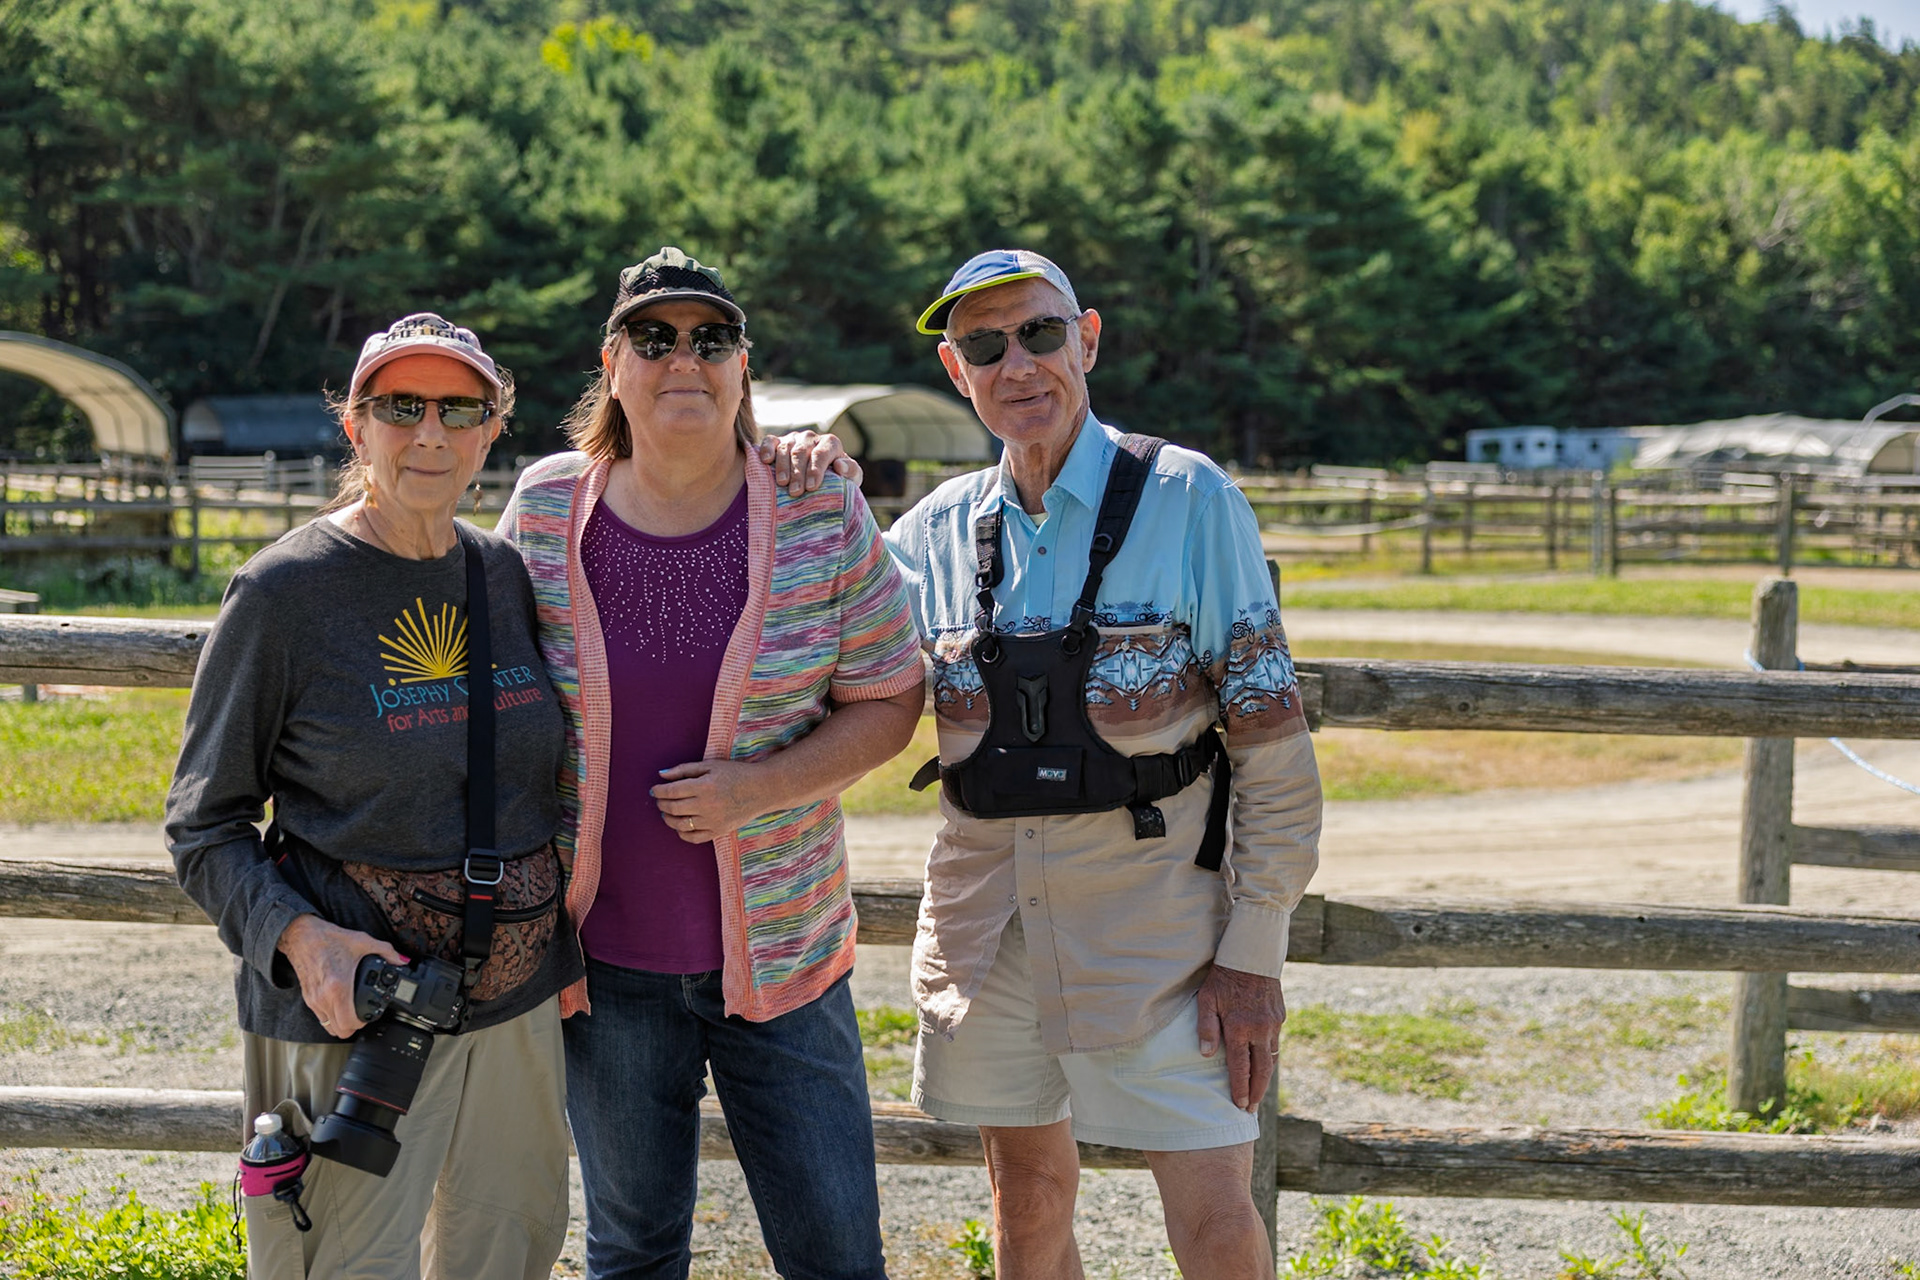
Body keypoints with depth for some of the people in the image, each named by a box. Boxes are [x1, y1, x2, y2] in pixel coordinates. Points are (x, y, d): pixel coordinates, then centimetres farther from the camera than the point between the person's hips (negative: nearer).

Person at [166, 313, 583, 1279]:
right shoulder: (283, 592, -10)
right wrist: (300, 937, -22)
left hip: (514, 999, 6)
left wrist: (563, 952, 14)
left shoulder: (506, 574, 6)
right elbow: (202, 829, -7)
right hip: (351, 1004, -5)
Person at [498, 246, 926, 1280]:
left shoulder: (822, 514, -6)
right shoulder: (545, 511, -3)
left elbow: (889, 701, -1)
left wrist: (756, 787, -17)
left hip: (780, 949, -1)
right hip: (606, 961, 1)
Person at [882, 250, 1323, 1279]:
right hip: (986, 913, 4)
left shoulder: (1186, 498, -7)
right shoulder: (940, 529, 5)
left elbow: (1270, 741, -7)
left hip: (1149, 913, -4)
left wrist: (1253, 950, -11)